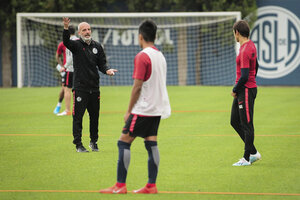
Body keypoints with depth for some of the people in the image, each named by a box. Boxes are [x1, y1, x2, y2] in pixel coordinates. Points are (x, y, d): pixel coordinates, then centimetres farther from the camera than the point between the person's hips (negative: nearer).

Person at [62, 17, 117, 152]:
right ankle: (78, 145, 2)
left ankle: (93, 142, 25)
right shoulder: (76, 45, -1)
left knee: (94, 116, 10)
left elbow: (101, 64, 14)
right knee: (78, 116, -4)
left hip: (94, 87, 4)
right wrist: (66, 28, -41)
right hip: (80, 87, -4)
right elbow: (66, 42, -23)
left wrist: (107, 70, -8)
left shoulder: (97, 46, 11)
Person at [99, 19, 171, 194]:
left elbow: (137, 86, -16)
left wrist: (129, 110, -9)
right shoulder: (160, 55, 12)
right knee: (152, 145, 7)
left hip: (143, 109, -8)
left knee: (124, 142, -4)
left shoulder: (142, 57, -14)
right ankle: (151, 186, 5)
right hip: (157, 109, 8)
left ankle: (120, 186, -7)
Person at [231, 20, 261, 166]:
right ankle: (253, 152, 20)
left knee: (246, 125, -3)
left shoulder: (245, 51, -20)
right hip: (243, 91, 10)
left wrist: (235, 90, -9)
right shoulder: (251, 45, 12)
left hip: (246, 91, -10)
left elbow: (244, 76, -24)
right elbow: (255, 66, 22)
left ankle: (247, 158, 3)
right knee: (235, 121, 15)